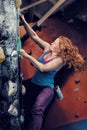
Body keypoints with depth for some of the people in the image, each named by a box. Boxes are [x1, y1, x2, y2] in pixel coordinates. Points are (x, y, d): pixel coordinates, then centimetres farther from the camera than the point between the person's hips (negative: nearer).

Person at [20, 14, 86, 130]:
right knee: (31, 111, 7)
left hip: (47, 88, -7)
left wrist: (27, 56, -22)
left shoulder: (59, 60, -13)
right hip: (34, 85, 7)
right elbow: (34, 36, 3)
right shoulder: (47, 49, 3)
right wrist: (24, 21, -5)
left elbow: (43, 68, -23)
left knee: (37, 109, -31)